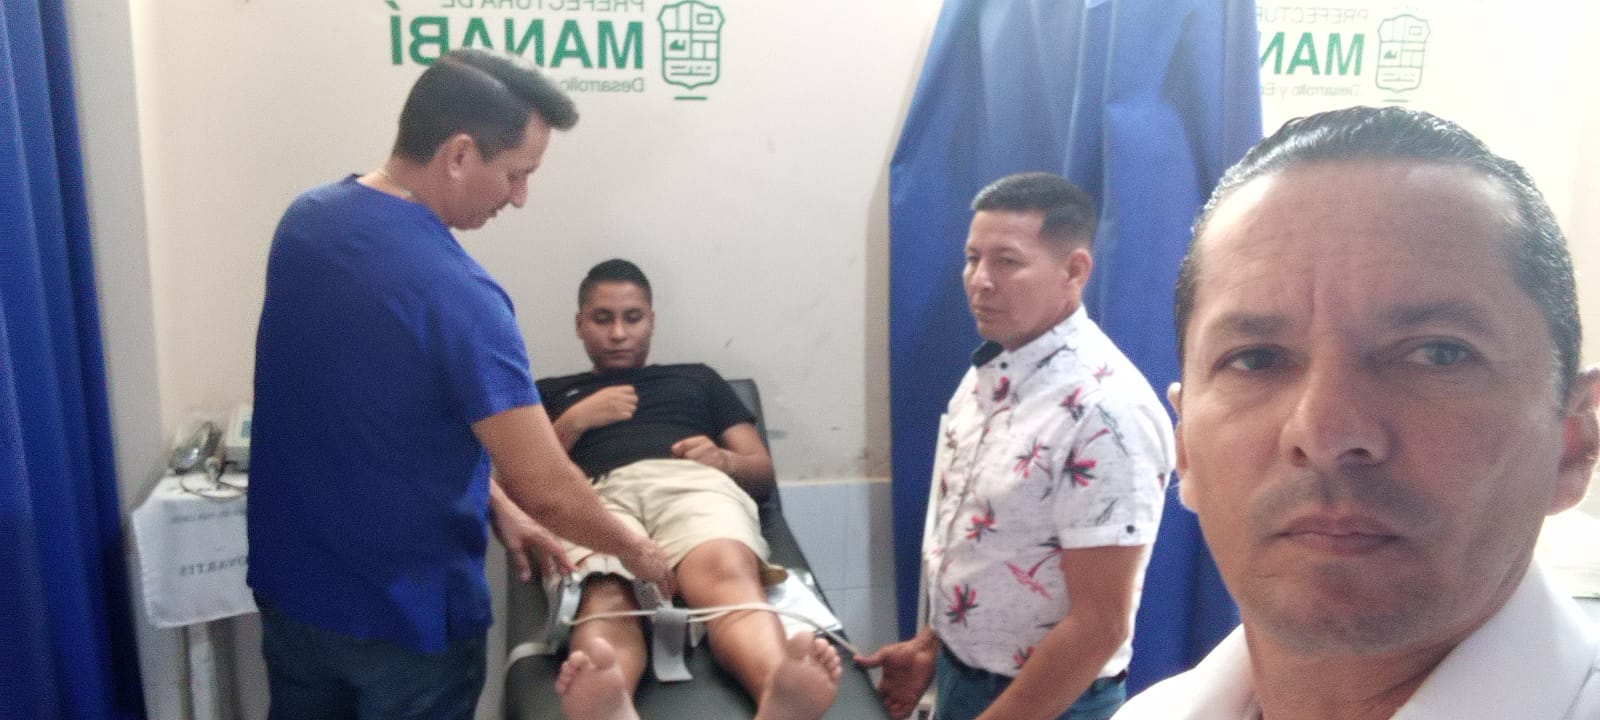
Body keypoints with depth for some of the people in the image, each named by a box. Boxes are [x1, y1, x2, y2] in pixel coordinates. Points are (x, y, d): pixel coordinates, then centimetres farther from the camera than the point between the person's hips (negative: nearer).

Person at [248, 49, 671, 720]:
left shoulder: (305, 219, -3)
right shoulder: (456, 293, -27)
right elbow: (544, 486, -26)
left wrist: (493, 506, 8)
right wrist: (635, 549, -6)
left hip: (287, 583, 7)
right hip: (405, 611, -7)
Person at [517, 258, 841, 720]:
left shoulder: (698, 378, 36)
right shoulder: (551, 393, 35)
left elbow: (763, 472, 27)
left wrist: (723, 460, 4)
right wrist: (576, 420, 9)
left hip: (693, 484, 1)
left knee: (727, 572, -39)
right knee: (603, 594, -39)